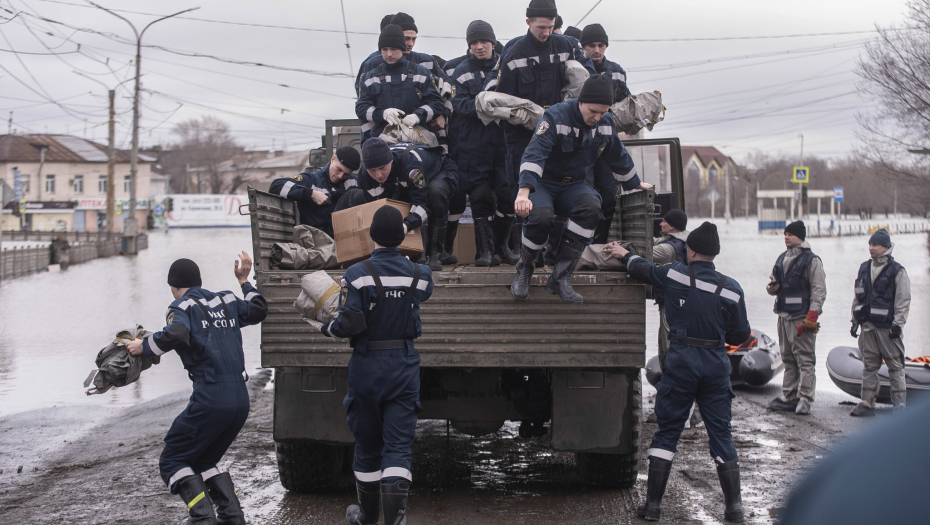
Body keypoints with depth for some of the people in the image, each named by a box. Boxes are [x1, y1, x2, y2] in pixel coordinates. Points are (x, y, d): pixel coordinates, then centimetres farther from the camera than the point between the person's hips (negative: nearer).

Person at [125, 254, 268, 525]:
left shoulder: (182, 306, 0)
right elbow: (259, 310, 33)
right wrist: (244, 280, 42)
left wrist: (144, 346, -5)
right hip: (241, 399, 7)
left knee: (172, 461, 4)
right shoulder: (226, 301, 17)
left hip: (210, 399, -7)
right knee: (203, 461, 22)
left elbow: (176, 335, -21)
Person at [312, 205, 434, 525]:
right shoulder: (419, 275, -1)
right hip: (404, 366, 1)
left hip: (367, 366, -1)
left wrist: (327, 329, 2)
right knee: (398, 444, 0)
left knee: (367, 445, 13)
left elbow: (350, 325, -19)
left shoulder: (357, 275, -13)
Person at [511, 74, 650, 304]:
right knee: (541, 216, -37)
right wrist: (523, 192, -47)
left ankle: (560, 277, -25)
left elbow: (618, 157, 18)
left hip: (572, 185, 4)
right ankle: (524, 270, -7)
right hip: (542, 182, -4)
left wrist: (635, 184, 30)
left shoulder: (606, 124, -2)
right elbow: (534, 155, -33)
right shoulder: (556, 117, -21)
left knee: (591, 207, -31)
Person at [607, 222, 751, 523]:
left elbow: (643, 269, 15)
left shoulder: (674, 276, -6)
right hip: (716, 367, 1)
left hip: (680, 363, -1)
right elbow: (741, 336, 3)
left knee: (667, 433, 7)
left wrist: (625, 255, 35)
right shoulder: (731, 289, -4)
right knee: (721, 435, 8)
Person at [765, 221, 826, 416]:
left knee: (805, 359, -7)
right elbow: (775, 284, 25)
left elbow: (819, 291, -11)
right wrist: (772, 288, 0)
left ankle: (805, 400, -8)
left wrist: (811, 318, -17)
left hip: (802, 317, -8)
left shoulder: (811, 260, -7)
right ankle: (788, 398, 15)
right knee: (788, 359, 10)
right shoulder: (782, 258, 15)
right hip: (783, 315, 8)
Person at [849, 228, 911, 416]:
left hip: (888, 328, -5)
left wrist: (898, 324, -12)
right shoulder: (864, 268, 12)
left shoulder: (897, 271, -5)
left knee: (895, 366, 0)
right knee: (869, 366, 7)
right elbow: (857, 297, 18)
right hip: (868, 326, 6)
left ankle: (900, 404, 5)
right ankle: (867, 404, 11)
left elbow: (903, 301, -7)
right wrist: (855, 321, 14)